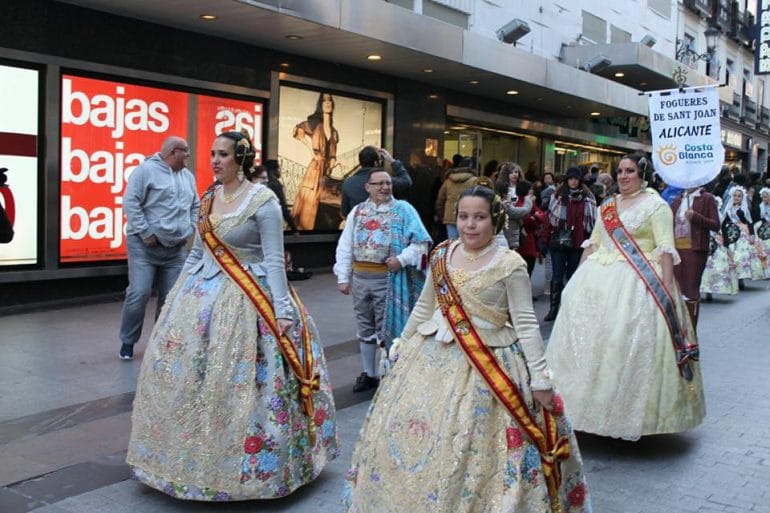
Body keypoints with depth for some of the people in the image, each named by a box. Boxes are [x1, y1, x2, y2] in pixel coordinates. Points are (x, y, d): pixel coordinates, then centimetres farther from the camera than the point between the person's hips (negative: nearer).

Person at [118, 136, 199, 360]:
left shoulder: (188, 176, 15)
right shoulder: (146, 170, -6)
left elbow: (195, 206, 24)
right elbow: (130, 202, -12)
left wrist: (190, 229, 9)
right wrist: (145, 233, -15)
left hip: (176, 249, 6)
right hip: (145, 246, -6)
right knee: (139, 294, -9)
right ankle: (127, 341, 8)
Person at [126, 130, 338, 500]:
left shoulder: (263, 200, -11)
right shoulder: (209, 198, 10)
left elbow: (274, 260, -13)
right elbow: (196, 254, 16)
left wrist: (282, 309, -18)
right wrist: (177, 295, 16)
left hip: (247, 300, -7)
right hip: (204, 294, 7)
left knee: (237, 383, -5)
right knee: (184, 375, 8)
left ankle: (242, 466, 13)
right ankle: (194, 458, 25)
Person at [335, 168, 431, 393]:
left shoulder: (403, 209, -3)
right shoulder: (357, 211, 9)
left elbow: (421, 241, -6)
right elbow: (345, 246, 8)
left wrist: (402, 258, -19)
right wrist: (343, 277, 2)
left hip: (387, 278, -4)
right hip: (360, 277, 5)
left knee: (387, 326, 2)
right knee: (365, 327, 15)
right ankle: (368, 374, 29)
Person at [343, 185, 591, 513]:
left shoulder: (510, 264, -10)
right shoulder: (442, 255, 4)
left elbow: (526, 324, -10)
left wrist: (540, 378, -12)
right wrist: (402, 345, 20)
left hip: (489, 364, -5)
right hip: (433, 357, 5)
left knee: (473, 446, -2)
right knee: (412, 436, 12)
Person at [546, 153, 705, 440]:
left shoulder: (656, 205, -2)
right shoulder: (607, 206, 16)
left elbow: (666, 249, -9)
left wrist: (667, 288, -17)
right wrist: (581, 274, 11)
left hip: (636, 284, -6)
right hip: (599, 278, 6)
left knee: (631, 344, -7)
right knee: (591, 337, 6)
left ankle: (631, 415, 5)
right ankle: (597, 405, 18)